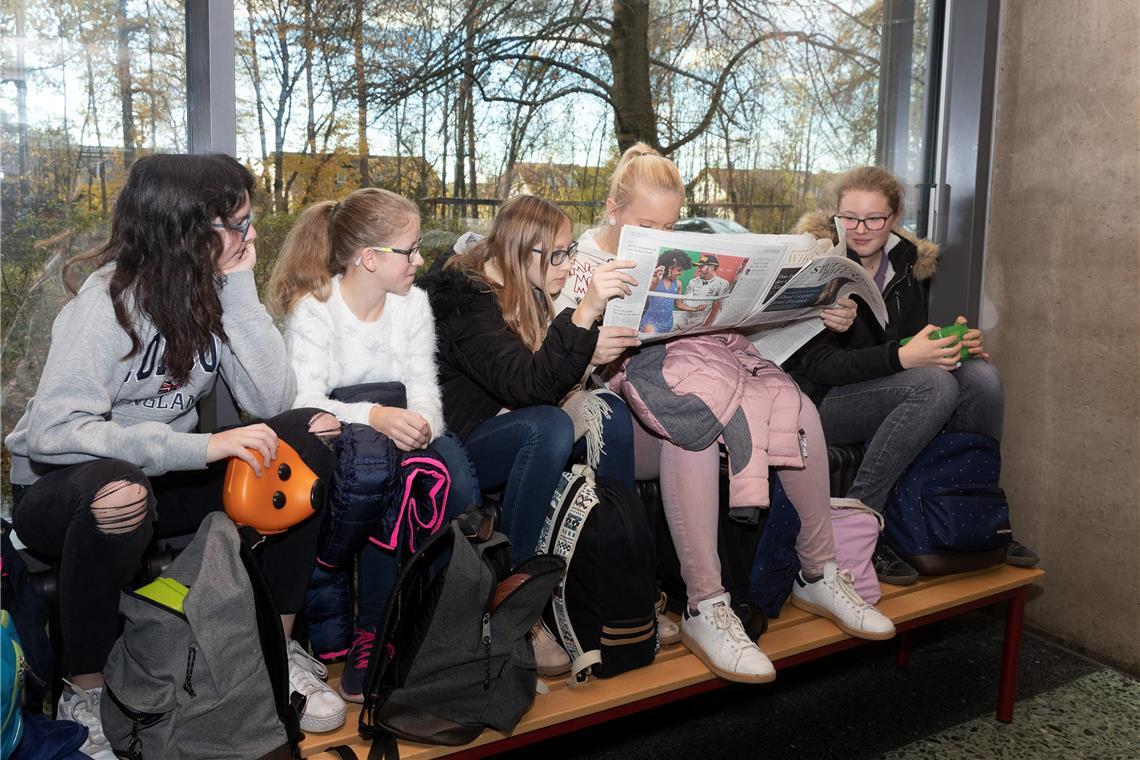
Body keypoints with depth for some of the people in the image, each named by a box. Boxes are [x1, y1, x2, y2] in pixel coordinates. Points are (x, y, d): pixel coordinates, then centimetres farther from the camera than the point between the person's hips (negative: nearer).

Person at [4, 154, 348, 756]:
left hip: (164, 477, 6)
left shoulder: (213, 290, -3)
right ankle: (84, 697, -16)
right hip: (61, 488, -5)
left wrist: (239, 289, -19)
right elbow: (53, 429, -32)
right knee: (117, 491, -41)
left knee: (310, 435, -15)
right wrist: (199, 447, -39)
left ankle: (279, 646, -6)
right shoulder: (107, 300, -20)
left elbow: (271, 401, -14)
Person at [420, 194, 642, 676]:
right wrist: (585, 314, -43)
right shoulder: (465, 301, -19)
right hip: (457, 446, -8)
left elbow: (549, 381, 5)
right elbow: (527, 385, -33)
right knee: (549, 428, -34)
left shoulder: (525, 294, 7)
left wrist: (590, 353, -16)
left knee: (607, 410, -12)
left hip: (510, 427, 8)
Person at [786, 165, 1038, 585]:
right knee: (936, 385, -29)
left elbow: (916, 338, 17)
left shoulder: (904, 264, 8)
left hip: (891, 394, 6)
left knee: (981, 376, -16)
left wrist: (958, 342, -6)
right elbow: (816, 363, -20)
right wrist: (900, 357, -31)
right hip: (824, 403, -6)